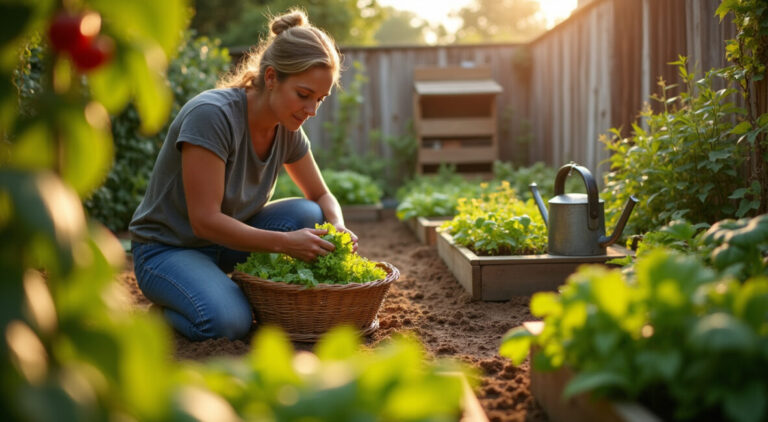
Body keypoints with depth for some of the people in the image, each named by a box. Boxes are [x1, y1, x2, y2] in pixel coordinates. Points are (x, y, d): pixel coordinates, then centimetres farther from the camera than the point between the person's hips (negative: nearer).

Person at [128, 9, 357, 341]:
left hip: (228, 238, 6)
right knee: (227, 322, -32)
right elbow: (205, 221, -29)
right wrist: (285, 243, -33)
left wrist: (339, 230, -16)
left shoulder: (287, 128, -6)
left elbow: (321, 196, 6)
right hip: (167, 248, -6)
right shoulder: (211, 114, -28)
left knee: (307, 216, -18)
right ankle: (170, 307, 0)